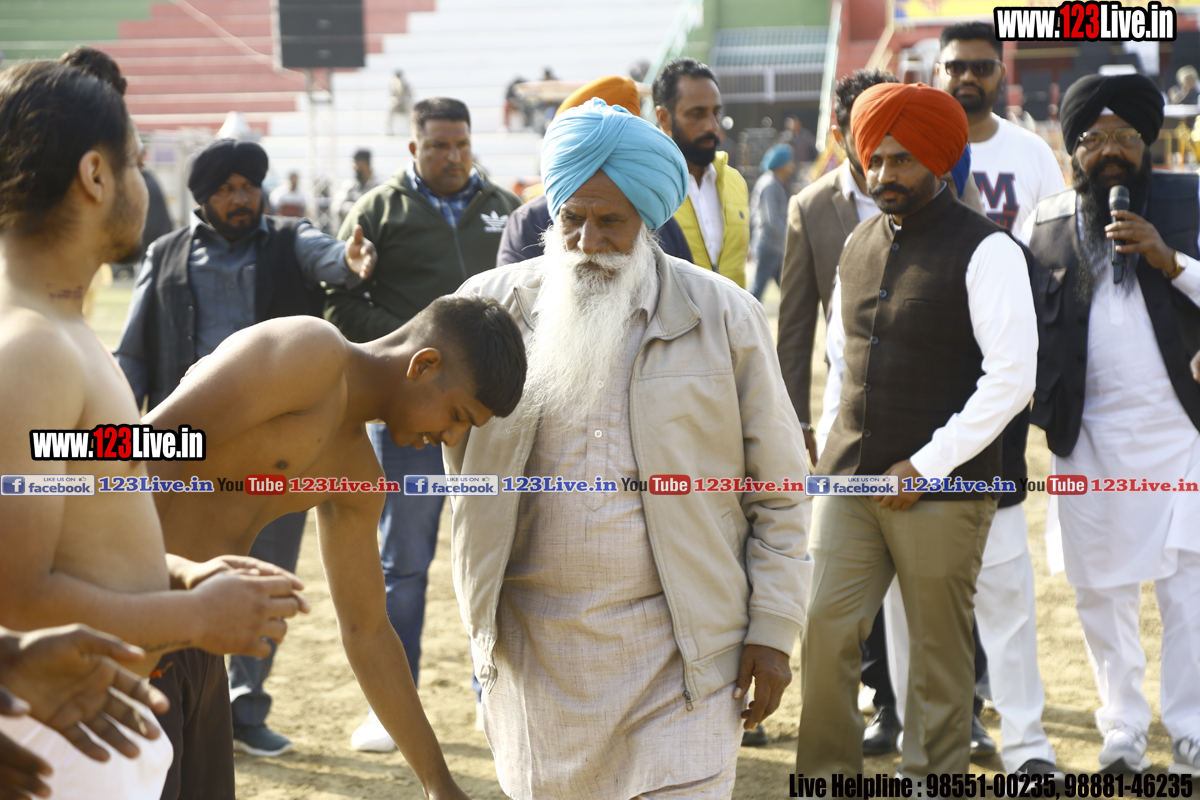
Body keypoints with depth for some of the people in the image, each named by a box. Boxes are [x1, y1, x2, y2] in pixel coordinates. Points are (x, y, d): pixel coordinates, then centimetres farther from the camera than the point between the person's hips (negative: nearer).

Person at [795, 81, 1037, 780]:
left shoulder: (984, 250, -9)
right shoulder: (859, 245, 12)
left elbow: (1012, 376, -14)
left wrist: (926, 465, -14)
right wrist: (845, 442, 15)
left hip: (941, 488, -5)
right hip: (850, 481, 6)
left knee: (940, 653, 5)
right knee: (825, 630, 0)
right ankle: (828, 779, 13)